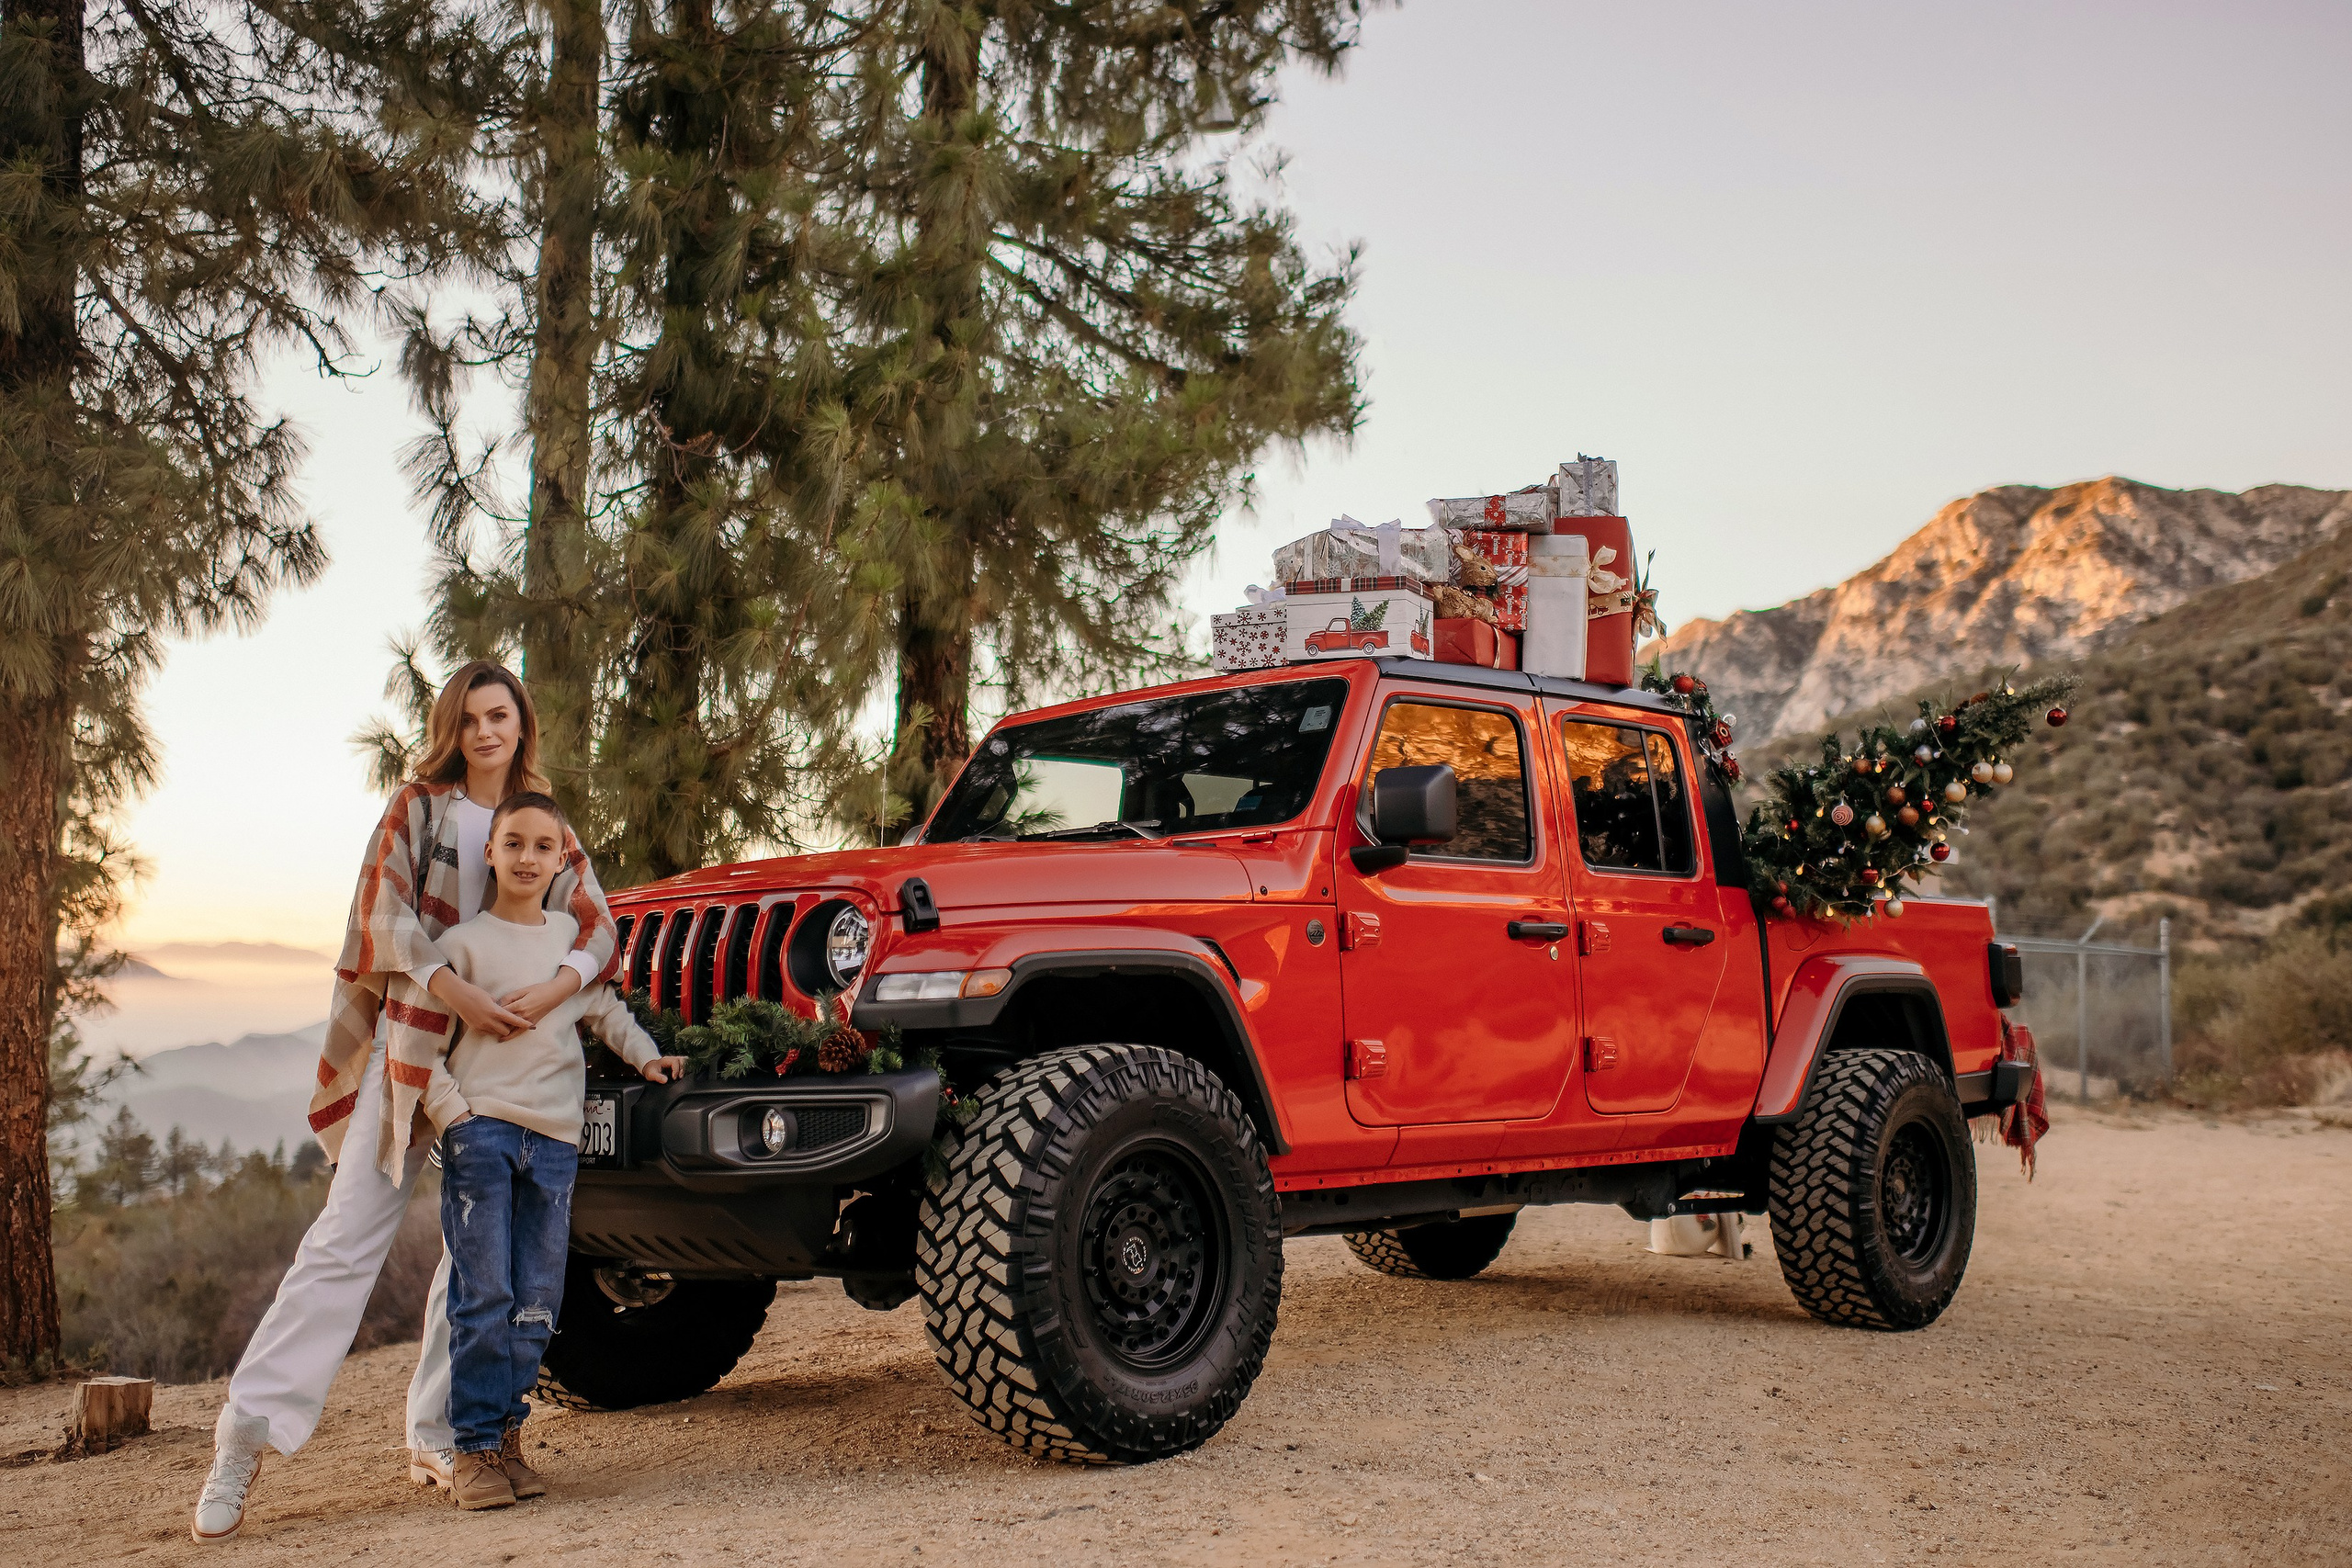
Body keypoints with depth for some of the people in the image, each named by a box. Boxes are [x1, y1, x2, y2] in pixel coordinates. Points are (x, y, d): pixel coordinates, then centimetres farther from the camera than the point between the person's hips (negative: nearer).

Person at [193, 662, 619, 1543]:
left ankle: (436, 1435, 14)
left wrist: (551, 991, -17)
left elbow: (599, 933, 3)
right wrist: (458, 992, -21)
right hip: (410, 1047, -3)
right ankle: (249, 1431, -4)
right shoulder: (418, 807, 6)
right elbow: (386, 917, -6)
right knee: (348, 1238, -7)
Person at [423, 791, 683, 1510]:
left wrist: (645, 1054, 18)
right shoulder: (463, 943, 1)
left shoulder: (571, 934, 13)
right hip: (481, 1130, -4)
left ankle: (505, 1434, 15)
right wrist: (451, 1112, -9)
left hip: (555, 1137, 4)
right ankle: (474, 1448, 0)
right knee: (483, 1296, -7)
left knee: (537, 1303, 4)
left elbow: (603, 1006, 29)